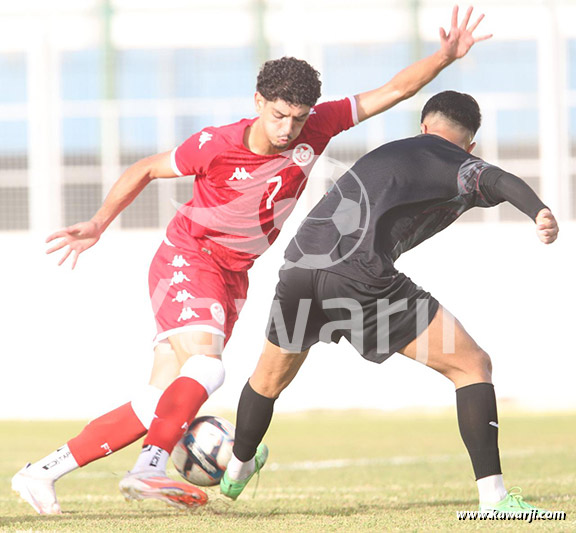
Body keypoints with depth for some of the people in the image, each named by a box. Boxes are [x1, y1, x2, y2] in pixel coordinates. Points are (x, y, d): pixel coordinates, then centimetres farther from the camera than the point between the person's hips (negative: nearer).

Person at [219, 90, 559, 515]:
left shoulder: (387, 152, 32)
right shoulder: (459, 166, 11)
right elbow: (496, 180, -13)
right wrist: (538, 210, -30)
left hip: (299, 264, 6)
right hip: (360, 278, -6)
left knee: (270, 378, 33)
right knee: (473, 365, 3)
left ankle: (236, 471, 55)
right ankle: (493, 497, -8)